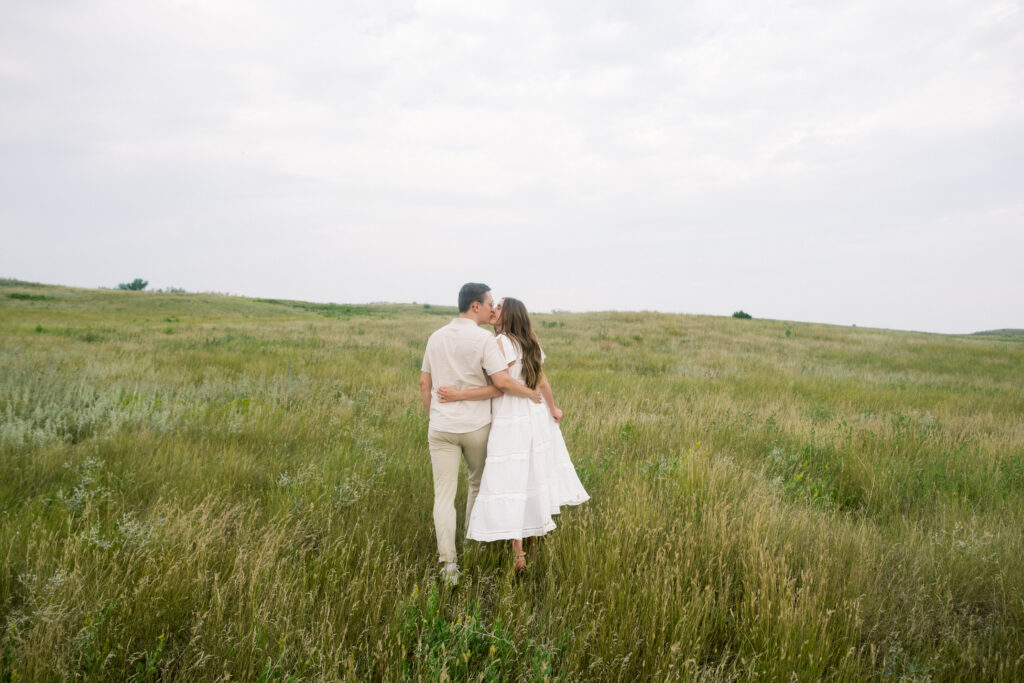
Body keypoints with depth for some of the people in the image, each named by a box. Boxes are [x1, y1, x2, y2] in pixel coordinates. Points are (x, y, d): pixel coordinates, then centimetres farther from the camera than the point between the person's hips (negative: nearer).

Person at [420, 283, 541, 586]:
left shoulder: (436, 337, 6)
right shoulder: (484, 339, -12)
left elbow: (424, 384, 11)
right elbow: (502, 381, -21)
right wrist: (529, 393, -4)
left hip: (441, 428, 3)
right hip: (476, 427, -3)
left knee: (444, 494, 1)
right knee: (478, 483, 22)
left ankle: (448, 561, -7)